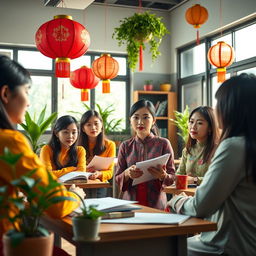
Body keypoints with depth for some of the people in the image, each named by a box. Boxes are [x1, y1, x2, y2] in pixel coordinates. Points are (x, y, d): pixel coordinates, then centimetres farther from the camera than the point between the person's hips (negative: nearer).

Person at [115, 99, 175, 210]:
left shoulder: (163, 144, 2)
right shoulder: (125, 146, 8)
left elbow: (172, 177, 4)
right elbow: (117, 179, 10)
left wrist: (163, 176, -17)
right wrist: (127, 174, -11)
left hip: (156, 204, -1)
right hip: (129, 203, 2)